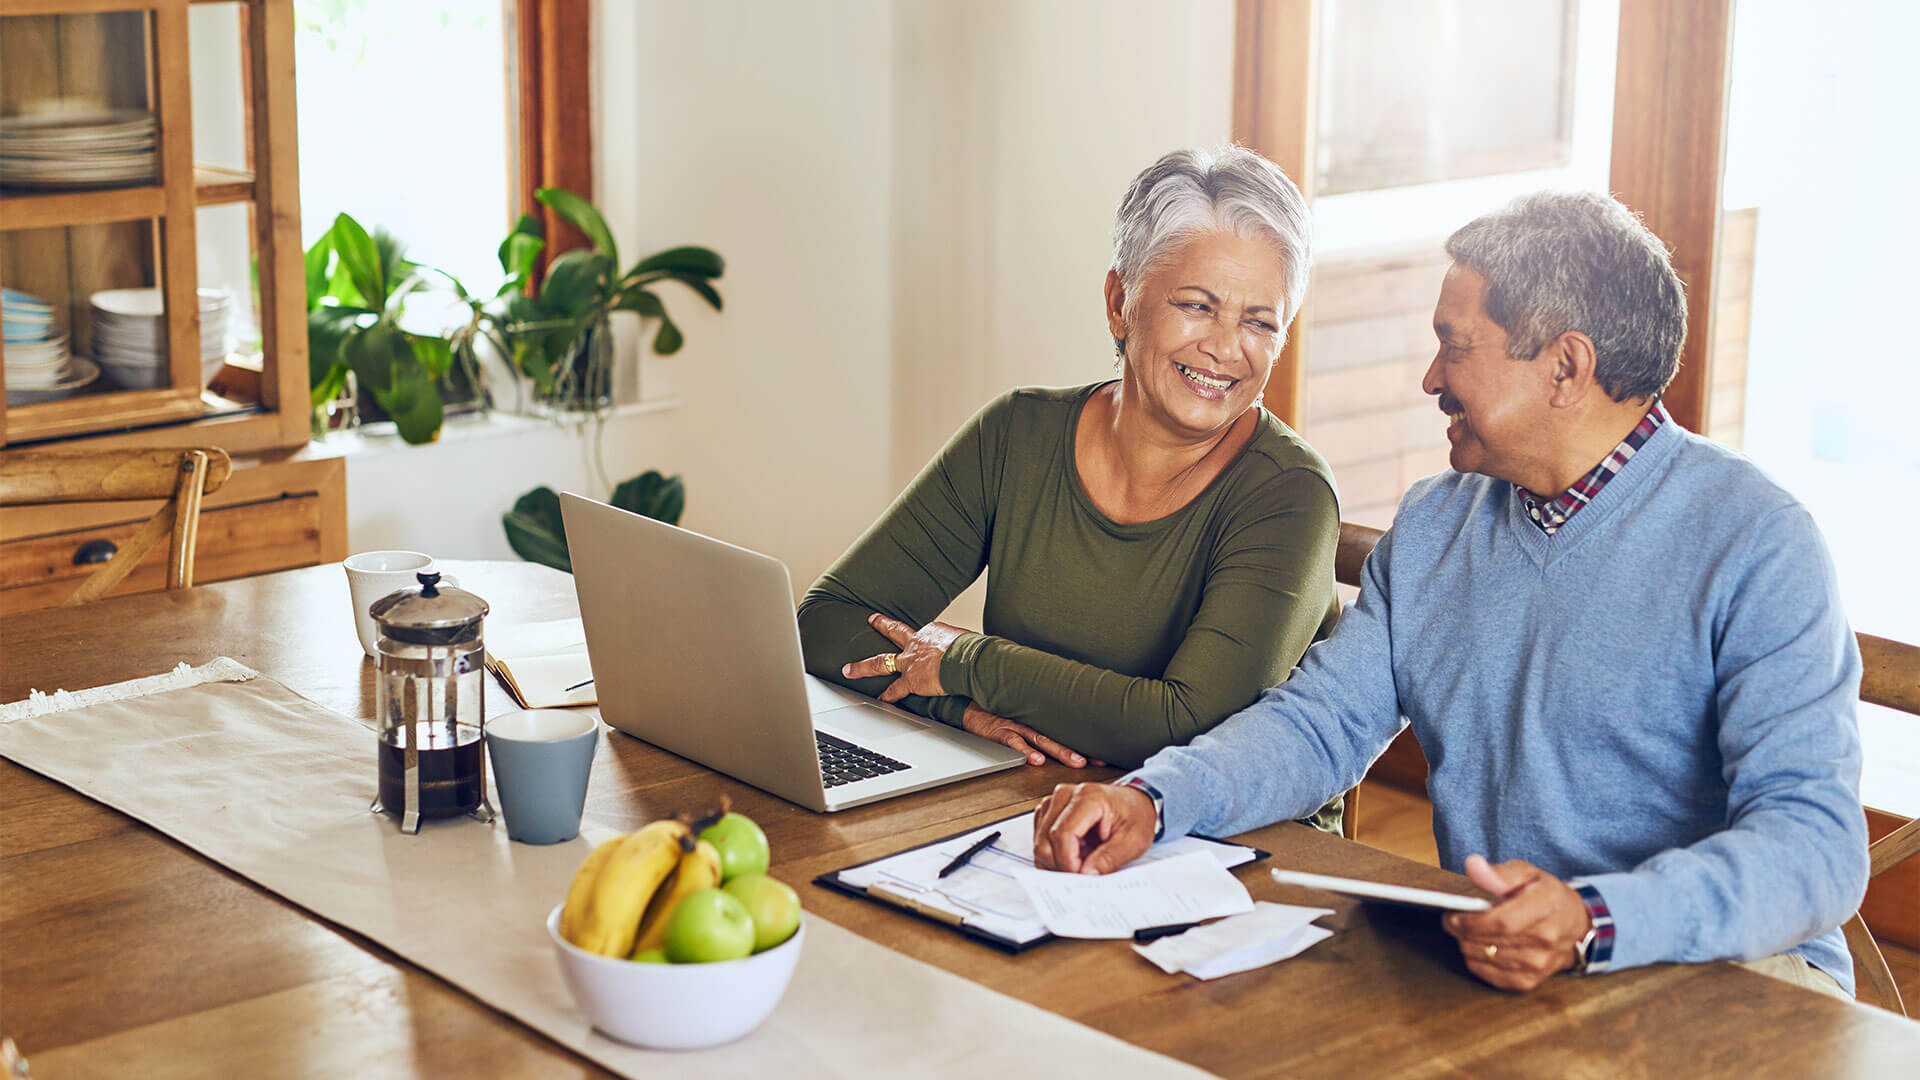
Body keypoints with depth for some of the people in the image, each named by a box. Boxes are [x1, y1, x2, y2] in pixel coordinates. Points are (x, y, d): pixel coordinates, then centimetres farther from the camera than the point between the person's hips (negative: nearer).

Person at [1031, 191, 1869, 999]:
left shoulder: (1755, 545, -10)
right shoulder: (1432, 527, 14)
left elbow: (1816, 844, -19)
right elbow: (1322, 719, 12)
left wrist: (1591, 924, -37)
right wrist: (1151, 800, -9)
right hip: (1478, 968, 4)